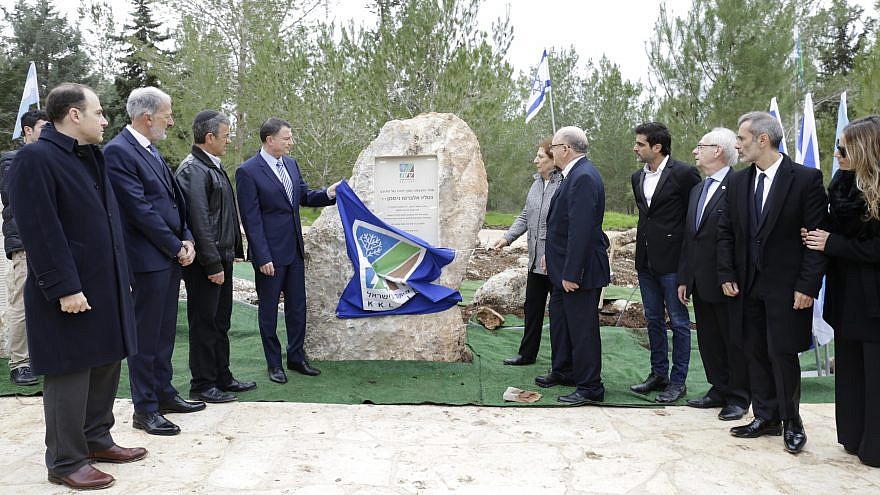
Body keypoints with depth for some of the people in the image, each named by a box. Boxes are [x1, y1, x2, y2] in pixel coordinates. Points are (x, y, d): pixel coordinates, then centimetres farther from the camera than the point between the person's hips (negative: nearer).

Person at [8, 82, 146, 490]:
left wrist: (121, 277, 16)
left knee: (106, 365, 15)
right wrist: (64, 288, -21)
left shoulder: (91, 157, 14)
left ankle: (96, 439, 31)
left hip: (105, 285, 9)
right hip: (70, 293, -9)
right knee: (70, 374, 0)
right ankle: (65, 463, 12)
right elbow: (40, 232, -19)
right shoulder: (36, 159, -14)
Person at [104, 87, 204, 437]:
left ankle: (164, 394, 27)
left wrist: (186, 239, 2)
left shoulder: (151, 150, 15)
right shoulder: (117, 151, -14)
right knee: (146, 335, 0)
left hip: (171, 256, 9)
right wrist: (177, 247, -12)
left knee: (165, 332, 16)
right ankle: (145, 409, 9)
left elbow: (174, 199, 16)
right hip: (148, 258, -9)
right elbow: (140, 210, -18)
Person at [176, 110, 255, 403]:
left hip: (221, 258, 10)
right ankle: (202, 384, 13)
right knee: (204, 323, 1)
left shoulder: (212, 167, 14)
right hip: (206, 262, -10)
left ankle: (222, 377, 28)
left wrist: (232, 251, 15)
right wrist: (213, 264, -21)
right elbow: (199, 221, -21)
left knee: (220, 321, 17)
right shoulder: (193, 170, -17)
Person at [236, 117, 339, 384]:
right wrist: (262, 257, -17)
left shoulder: (291, 164, 7)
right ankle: (274, 364, 18)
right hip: (270, 253, -7)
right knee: (268, 309, 7)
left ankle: (296, 357, 26)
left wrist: (328, 193, -3)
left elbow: (304, 196, 17)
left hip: (294, 251, 7)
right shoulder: (248, 171, -14)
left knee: (297, 306, 13)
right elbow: (251, 219, -15)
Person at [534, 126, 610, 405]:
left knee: (582, 328, -1)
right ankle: (563, 372, 39)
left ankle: (589, 388, 11)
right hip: (565, 268, 11)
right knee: (559, 319, 22)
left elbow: (581, 230, -26)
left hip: (579, 270, -11)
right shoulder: (574, 175, 11)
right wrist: (552, 256, 18)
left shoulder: (584, 177, -22)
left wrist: (571, 273, -25)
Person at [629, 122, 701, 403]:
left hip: (672, 260, -7)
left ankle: (678, 381, 12)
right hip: (646, 260, 7)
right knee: (654, 319, 14)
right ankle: (659, 374, 26)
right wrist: (646, 238, 15)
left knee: (678, 322, 3)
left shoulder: (683, 174, -12)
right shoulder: (638, 177, 11)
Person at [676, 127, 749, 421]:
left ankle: (738, 398, 18)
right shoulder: (697, 190, 15)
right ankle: (719, 390, 28)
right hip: (700, 282, 8)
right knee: (709, 341, 15)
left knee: (734, 341, 5)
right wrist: (684, 278, 14)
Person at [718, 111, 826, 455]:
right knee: (755, 354, 11)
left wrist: (807, 285, -14)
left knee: (783, 354, -1)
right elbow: (726, 232, 12)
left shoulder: (806, 179, -9)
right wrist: (726, 275, 2)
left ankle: (792, 423, 17)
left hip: (786, 288, -5)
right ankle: (765, 417, 25)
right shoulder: (737, 182, 7)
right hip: (747, 285, 5)